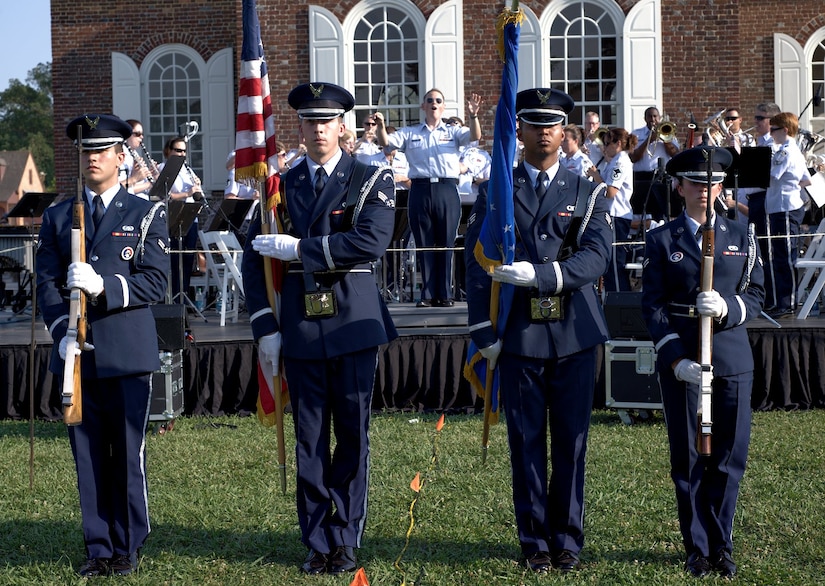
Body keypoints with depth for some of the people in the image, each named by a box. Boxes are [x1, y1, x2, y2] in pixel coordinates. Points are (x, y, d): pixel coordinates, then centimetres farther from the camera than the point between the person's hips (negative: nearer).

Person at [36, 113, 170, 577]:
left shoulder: (147, 216, 5)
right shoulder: (58, 217, 13)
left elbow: (154, 283, -5)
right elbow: (48, 283, 7)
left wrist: (103, 286, -20)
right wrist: (62, 331, -9)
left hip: (129, 351, -2)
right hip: (78, 352, 2)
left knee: (129, 453, -1)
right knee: (88, 454, 4)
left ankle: (128, 549, 9)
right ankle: (99, 549, 12)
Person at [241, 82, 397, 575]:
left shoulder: (372, 180, 0)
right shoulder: (281, 187, 9)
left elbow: (373, 239, -17)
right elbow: (254, 259, 10)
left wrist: (298, 248, -15)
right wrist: (265, 327, 2)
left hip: (354, 325, -2)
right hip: (300, 328, 2)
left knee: (353, 436, 3)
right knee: (309, 439, 5)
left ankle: (346, 539, 12)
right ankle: (317, 543, 12)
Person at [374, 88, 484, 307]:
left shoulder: (453, 132, 12)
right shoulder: (409, 133, 14)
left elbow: (474, 136, -4)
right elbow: (385, 142, 3)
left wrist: (473, 117, -24)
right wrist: (380, 126, -18)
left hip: (446, 190, -1)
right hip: (420, 189, 1)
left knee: (446, 243, 0)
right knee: (424, 244, 2)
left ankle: (445, 294, 5)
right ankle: (428, 294, 6)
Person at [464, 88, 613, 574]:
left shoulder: (588, 194, 7)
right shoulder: (495, 193, 7)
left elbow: (596, 256, -9)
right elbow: (477, 264, 4)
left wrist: (539, 274, -23)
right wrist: (484, 332, -4)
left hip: (574, 334, 0)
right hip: (520, 334, 0)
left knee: (572, 441, 4)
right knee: (527, 442, 3)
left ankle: (568, 541, 14)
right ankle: (536, 542, 12)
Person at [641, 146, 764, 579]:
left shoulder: (741, 238, 10)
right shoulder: (661, 240, 4)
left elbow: (756, 297, 7)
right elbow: (653, 305, -1)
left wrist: (727, 309, -15)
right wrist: (675, 358, -13)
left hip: (732, 359, 1)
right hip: (680, 360, -1)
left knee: (729, 457, 2)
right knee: (688, 459, 2)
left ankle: (721, 546, 15)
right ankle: (698, 548, 13)